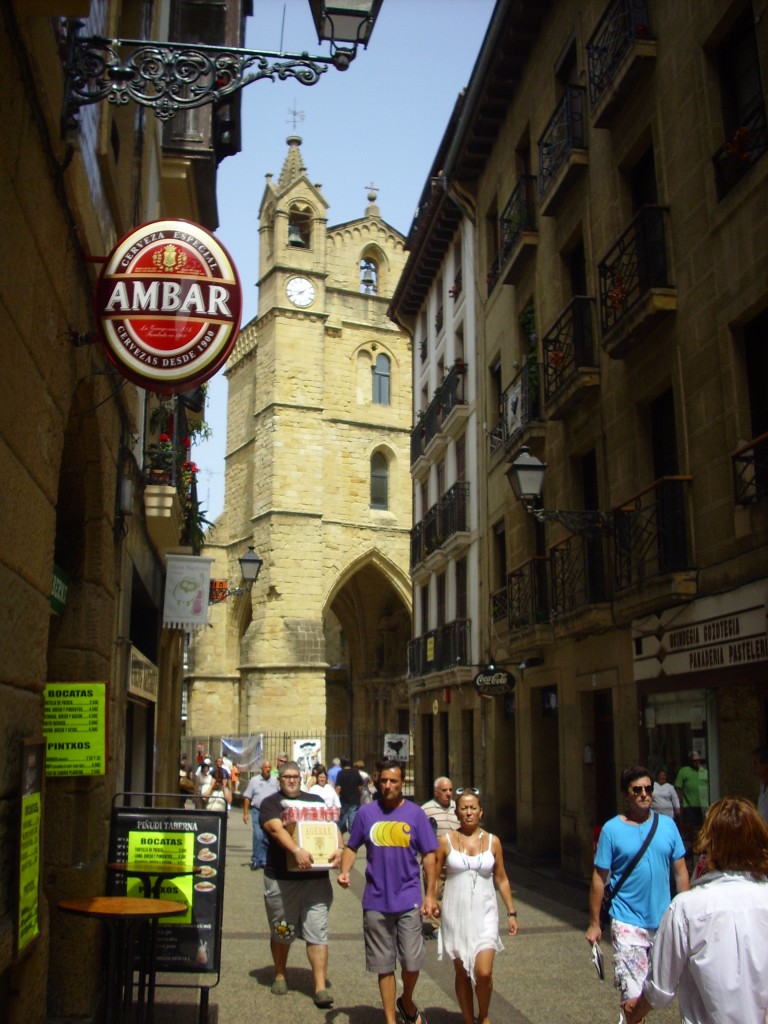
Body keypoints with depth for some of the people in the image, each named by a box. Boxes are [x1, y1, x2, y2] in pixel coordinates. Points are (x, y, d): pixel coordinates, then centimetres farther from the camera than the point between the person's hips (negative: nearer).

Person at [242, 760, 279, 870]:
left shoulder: (274, 781, 7)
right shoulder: (254, 780, 0)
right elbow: (247, 797, 0)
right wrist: (245, 813, -4)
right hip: (258, 811, -2)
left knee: (268, 838, 6)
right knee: (258, 836, -10)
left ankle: (264, 860, 16)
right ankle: (256, 860, 0)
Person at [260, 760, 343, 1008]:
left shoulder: (315, 800, 13)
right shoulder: (270, 803, 1)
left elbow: (331, 825, 5)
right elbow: (276, 829, -17)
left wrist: (339, 848, -16)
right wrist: (297, 851, -33)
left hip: (316, 878, 2)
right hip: (281, 879, -2)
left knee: (317, 933, -1)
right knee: (280, 931, 12)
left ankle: (321, 987, 1)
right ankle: (280, 975, 33)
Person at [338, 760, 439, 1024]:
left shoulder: (415, 813, -2)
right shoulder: (366, 812, 0)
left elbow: (429, 854, 2)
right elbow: (352, 847, 9)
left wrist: (430, 895, -2)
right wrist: (344, 871, -10)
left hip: (408, 900, -1)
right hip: (376, 902, 1)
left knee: (412, 962, 3)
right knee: (384, 967, 9)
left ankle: (407, 1003, 34)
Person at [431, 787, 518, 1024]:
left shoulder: (492, 841, 3)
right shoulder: (446, 841, -2)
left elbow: (501, 879, 10)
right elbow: (435, 876, 4)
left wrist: (511, 912, 9)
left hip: (484, 914, 0)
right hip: (455, 914, 0)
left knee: (484, 972, -11)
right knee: (462, 973, 7)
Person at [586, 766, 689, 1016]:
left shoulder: (667, 824, 2)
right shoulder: (611, 829, -6)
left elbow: (680, 871, 8)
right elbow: (599, 878, -3)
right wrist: (594, 924, -1)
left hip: (663, 921, 4)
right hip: (628, 923, -3)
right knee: (632, 993, -9)